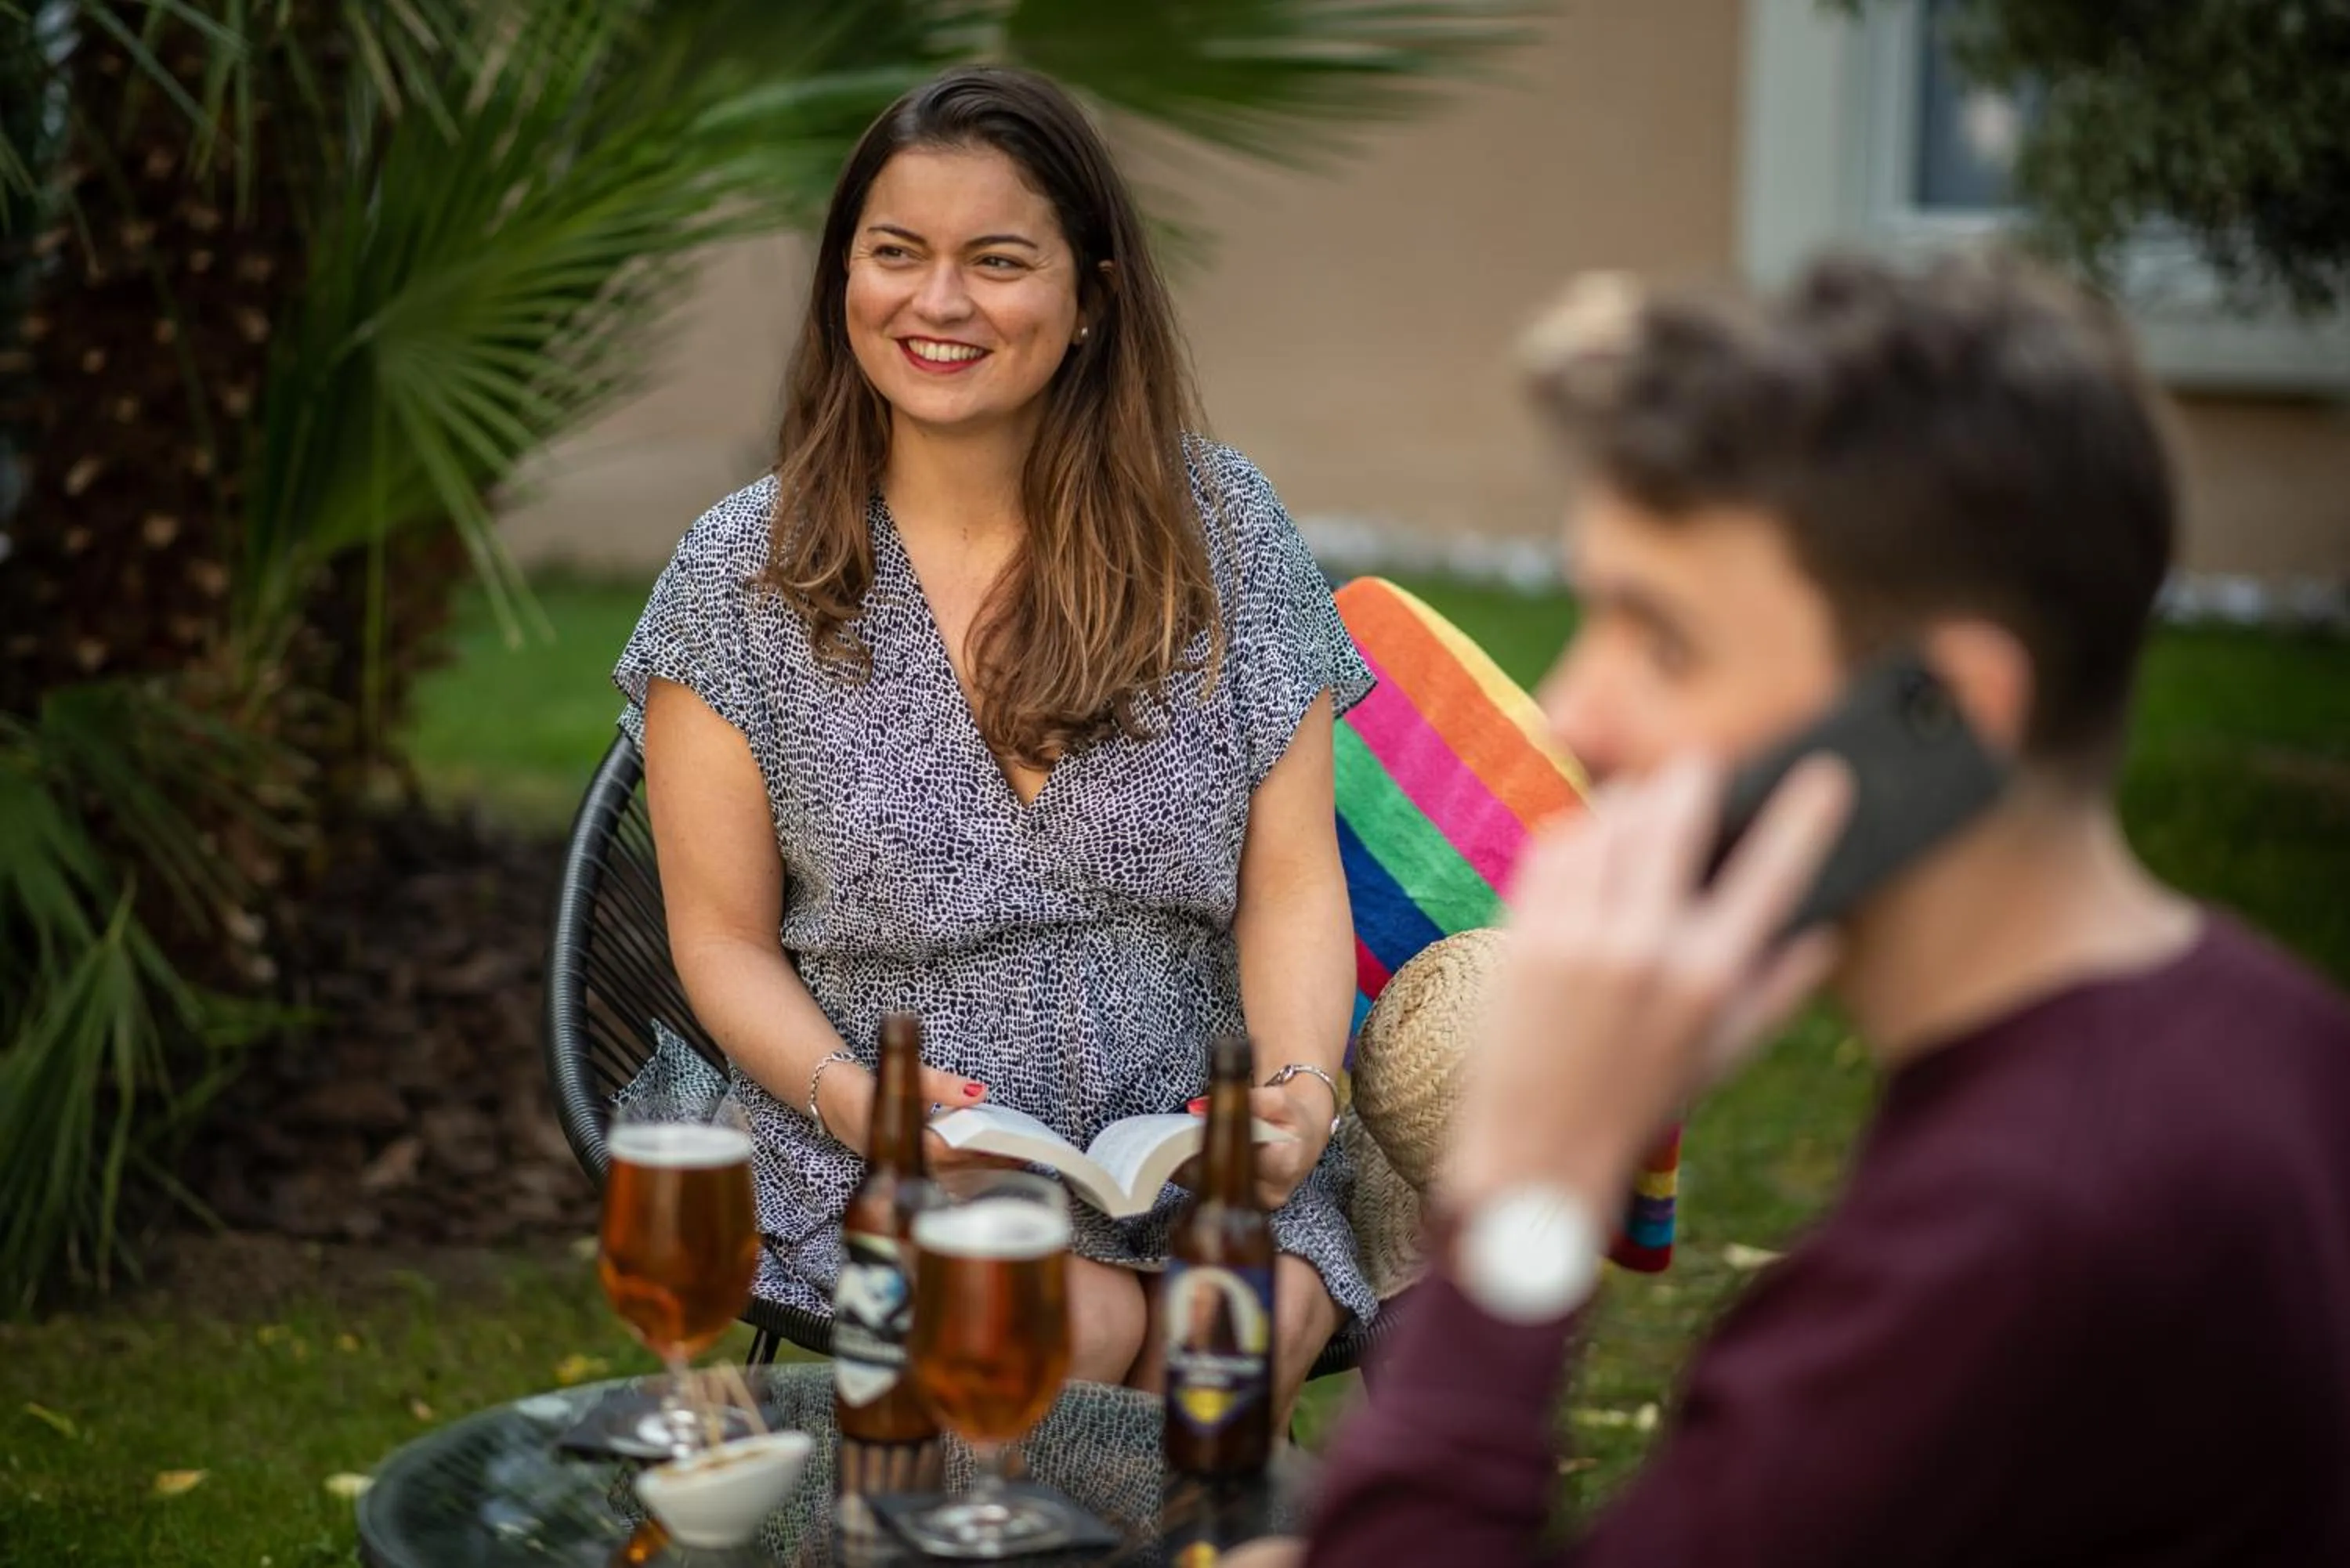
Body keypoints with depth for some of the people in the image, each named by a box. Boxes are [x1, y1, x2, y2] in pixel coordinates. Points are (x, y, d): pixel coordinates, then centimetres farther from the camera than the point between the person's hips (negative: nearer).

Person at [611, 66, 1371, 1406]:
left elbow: (1291, 881, 1)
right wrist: (849, 1094, -17)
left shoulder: (1223, 529, 3)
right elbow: (725, 939, 3)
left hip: (1193, 1137, 2)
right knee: (1072, 1329, -30)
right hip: (890, 1152, -1)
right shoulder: (740, 575, 1)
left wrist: (1301, 1084, -18)